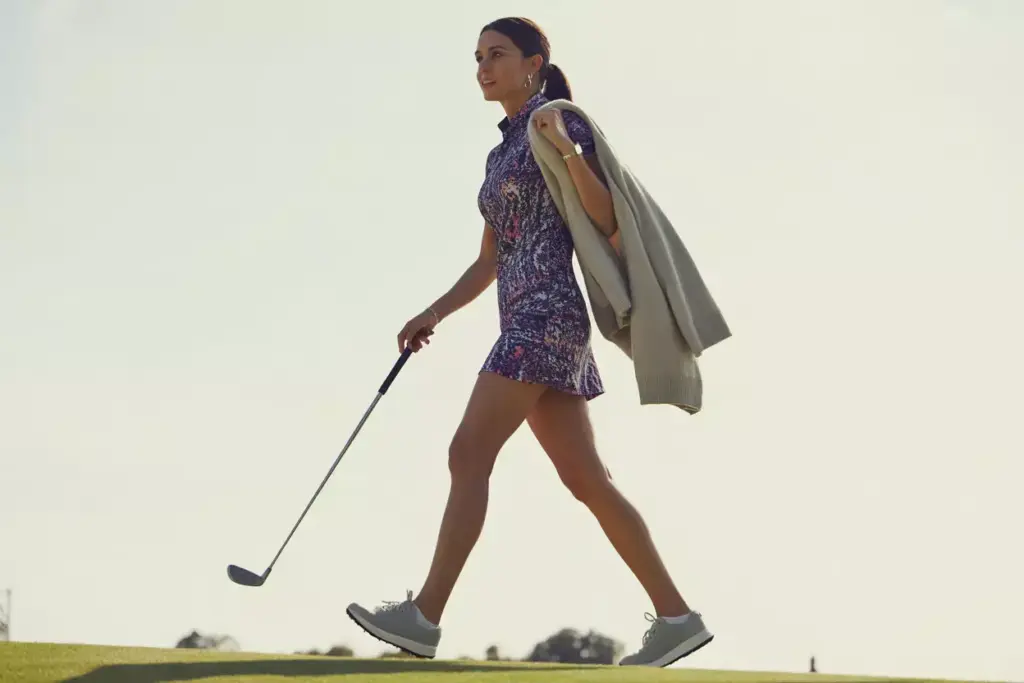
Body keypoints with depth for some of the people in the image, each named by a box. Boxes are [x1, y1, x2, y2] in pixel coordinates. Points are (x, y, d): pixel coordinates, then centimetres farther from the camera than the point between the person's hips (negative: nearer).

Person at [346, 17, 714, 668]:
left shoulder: (562, 123, -1)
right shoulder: (502, 153, 23)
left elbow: (610, 223, -11)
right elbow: (489, 262, 27)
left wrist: (569, 151, -23)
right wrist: (434, 315, 19)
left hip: (547, 311, -9)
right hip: (526, 321, 9)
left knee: (470, 454, -14)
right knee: (589, 480, 4)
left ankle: (424, 616, -16)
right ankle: (677, 616, 4)